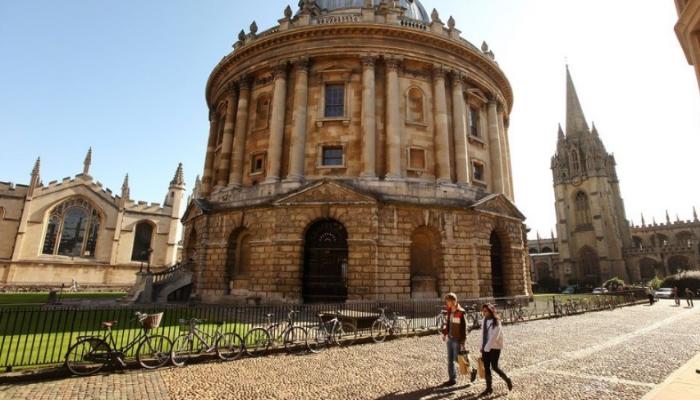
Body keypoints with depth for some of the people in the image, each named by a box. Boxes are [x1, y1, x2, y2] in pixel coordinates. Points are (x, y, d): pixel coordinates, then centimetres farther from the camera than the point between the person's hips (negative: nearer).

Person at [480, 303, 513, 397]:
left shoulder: (496, 322, -16)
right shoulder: (485, 320, 5)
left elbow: (494, 337, -19)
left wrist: (487, 348, -17)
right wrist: (482, 347, 9)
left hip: (495, 347, -6)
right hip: (485, 347, 6)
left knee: (494, 367, 0)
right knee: (486, 368, 7)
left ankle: (507, 380, 27)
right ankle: (489, 388, 18)